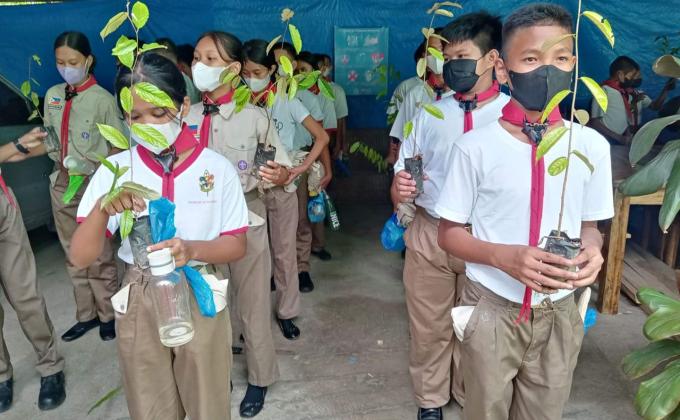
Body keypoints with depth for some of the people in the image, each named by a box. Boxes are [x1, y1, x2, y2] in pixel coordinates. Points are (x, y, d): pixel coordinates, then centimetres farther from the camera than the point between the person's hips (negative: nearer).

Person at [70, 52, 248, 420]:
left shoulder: (216, 167, -10)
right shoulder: (115, 170, -7)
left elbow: (237, 245, -6)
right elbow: (80, 257, -9)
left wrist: (191, 249, -26)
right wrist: (103, 207, -28)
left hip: (200, 298, -1)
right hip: (140, 303, 2)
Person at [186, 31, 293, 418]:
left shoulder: (254, 116, -9)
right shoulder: (187, 117, 2)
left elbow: (283, 166, -6)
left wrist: (279, 175, -27)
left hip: (245, 219, -3)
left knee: (253, 305, 10)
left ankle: (259, 379, 33)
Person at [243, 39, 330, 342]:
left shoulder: (286, 101, -3)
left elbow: (322, 137, -4)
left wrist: (301, 168, -13)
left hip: (282, 185, -1)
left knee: (284, 251, 7)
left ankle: (286, 313, 21)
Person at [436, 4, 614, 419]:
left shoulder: (592, 146, -4)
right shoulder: (476, 146, -14)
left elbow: (588, 224, 8)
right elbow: (450, 233, -7)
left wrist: (592, 250, -15)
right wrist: (505, 256, -24)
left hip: (558, 313, 3)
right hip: (492, 311, -2)